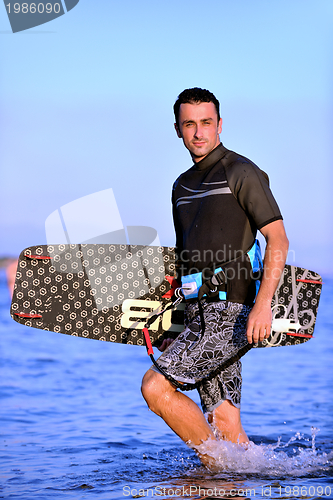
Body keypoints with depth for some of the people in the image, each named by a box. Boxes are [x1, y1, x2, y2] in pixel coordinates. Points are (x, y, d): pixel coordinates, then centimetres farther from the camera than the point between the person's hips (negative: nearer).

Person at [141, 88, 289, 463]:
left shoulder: (241, 172, -3)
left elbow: (278, 240, -11)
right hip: (198, 314, 7)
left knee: (155, 386, -15)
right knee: (224, 423, 2)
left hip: (230, 309, -7)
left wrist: (263, 304, -22)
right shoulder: (182, 186, 20)